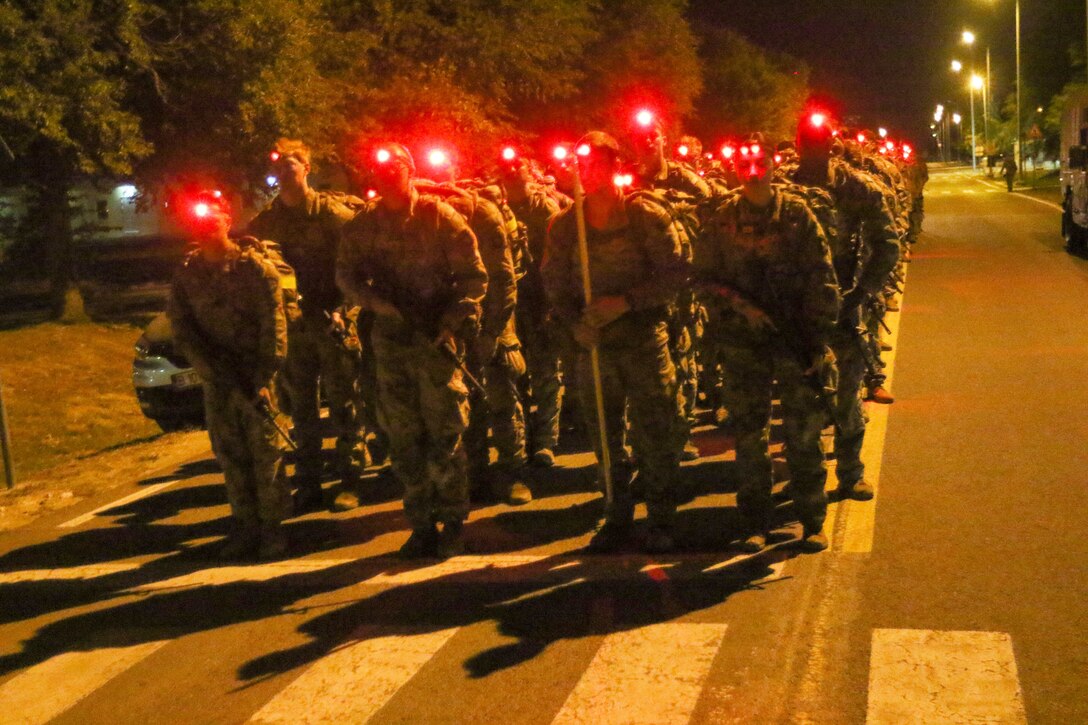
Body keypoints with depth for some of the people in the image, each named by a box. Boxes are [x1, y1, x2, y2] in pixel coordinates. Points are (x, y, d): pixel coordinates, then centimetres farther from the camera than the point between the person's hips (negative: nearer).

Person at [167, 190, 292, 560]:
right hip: (215, 379, 4)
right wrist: (215, 371, -11)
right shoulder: (186, 275, 6)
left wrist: (262, 378, -15)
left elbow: (274, 326, -8)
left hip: (255, 374, -3)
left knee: (266, 450, -3)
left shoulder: (255, 266, -5)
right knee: (229, 454, 7)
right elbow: (182, 331, 2)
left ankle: (272, 525, 7)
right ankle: (245, 523, 18)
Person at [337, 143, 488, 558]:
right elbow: (346, 275, 6)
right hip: (390, 338, 4)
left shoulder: (439, 217, -2)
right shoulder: (361, 226, 8)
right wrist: (376, 301, -14)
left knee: (443, 434, -4)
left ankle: (453, 523, 11)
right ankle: (422, 524, 18)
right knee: (403, 439, 7)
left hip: (436, 337, -3)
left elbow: (473, 275, -2)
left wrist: (452, 322, -14)